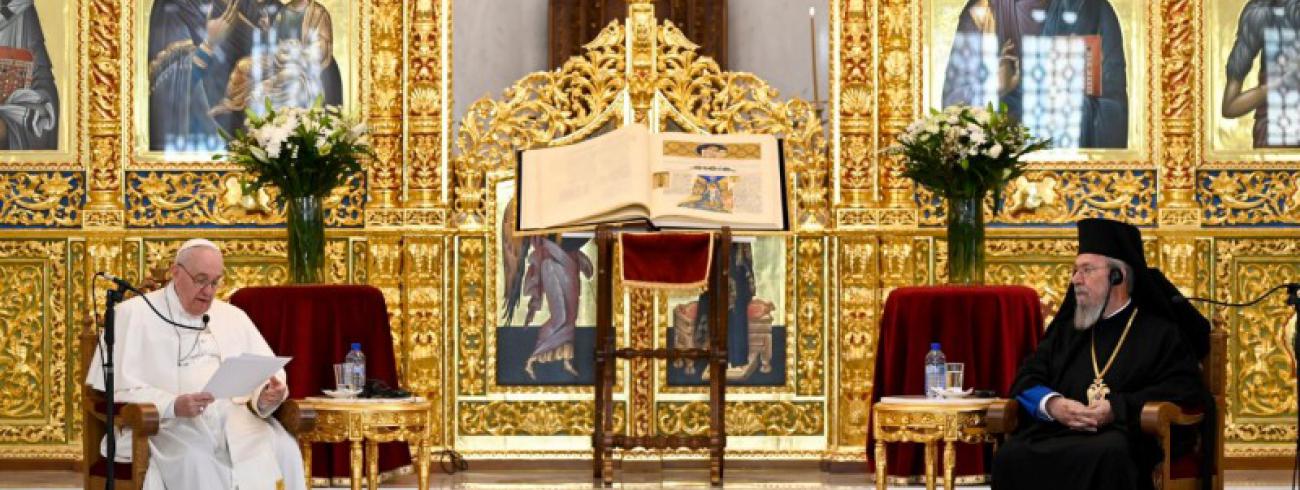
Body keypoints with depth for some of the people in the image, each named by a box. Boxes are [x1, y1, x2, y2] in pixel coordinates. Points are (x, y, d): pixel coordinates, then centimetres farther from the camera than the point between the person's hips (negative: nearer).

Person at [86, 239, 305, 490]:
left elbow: (268, 374, 16)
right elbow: (117, 387, -5)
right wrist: (172, 406, -21)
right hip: (170, 425, -4)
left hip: (235, 418, 4)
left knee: (284, 451, -25)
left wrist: (266, 398, -10)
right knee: (195, 459, -37)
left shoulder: (234, 317, 21)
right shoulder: (134, 314, 5)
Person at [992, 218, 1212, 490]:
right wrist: (1051, 404, -6)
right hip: (1054, 434, 3)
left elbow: (1185, 391, 2)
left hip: (1124, 435, -3)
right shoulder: (1066, 330, 28)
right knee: (1011, 457, -32)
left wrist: (1118, 408, -11)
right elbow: (1027, 380, 19)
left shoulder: (1159, 333, 14)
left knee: (1107, 456, -42)